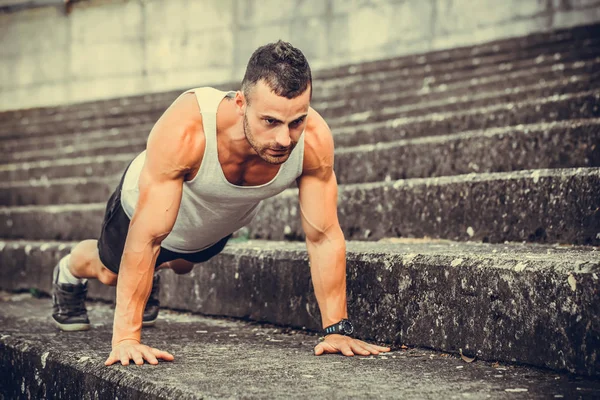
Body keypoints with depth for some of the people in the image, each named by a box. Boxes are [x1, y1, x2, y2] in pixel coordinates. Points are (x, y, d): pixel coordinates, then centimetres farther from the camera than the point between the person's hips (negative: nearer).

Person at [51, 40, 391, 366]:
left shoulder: (314, 140, -39)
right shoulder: (185, 131, -48)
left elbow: (324, 237, -28)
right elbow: (146, 239, -44)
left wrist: (337, 330, -30)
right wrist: (126, 337, -45)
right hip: (144, 205, -3)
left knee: (181, 266, 35)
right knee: (110, 272, 27)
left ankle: (149, 274, 69)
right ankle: (69, 274, 61)